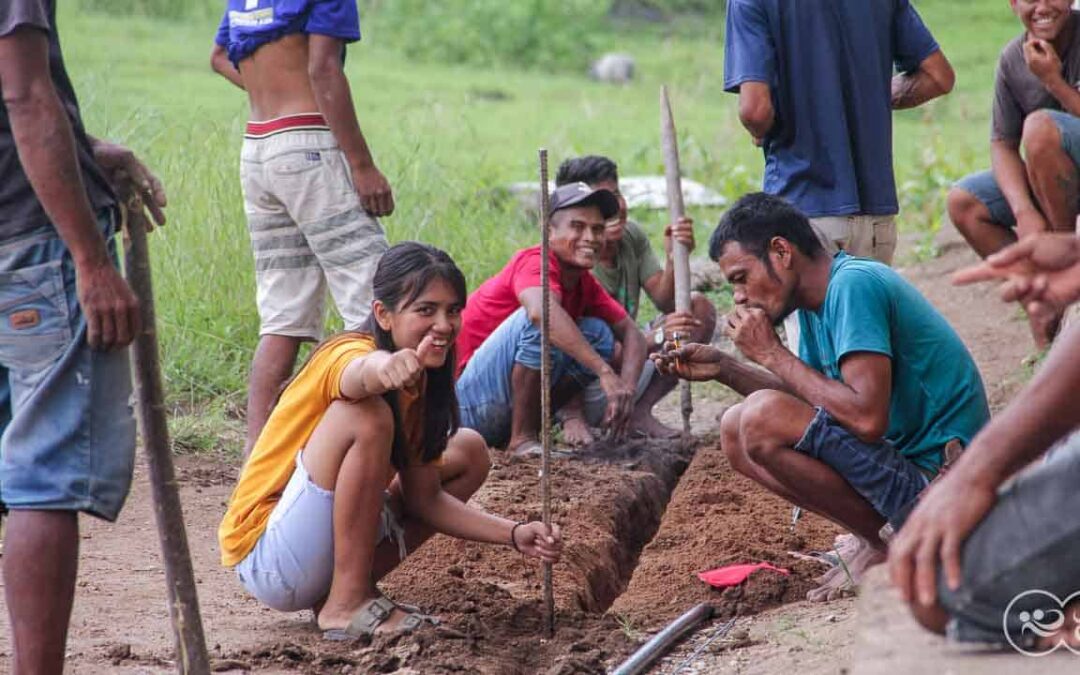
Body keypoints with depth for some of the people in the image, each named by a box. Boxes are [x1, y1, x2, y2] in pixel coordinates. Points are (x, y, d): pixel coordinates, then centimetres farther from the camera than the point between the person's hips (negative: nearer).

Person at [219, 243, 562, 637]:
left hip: (324, 549, 9)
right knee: (368, 416, -28)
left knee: (469, 453, 11)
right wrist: (385, 368, -71)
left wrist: (514, 534, -9)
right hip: (266, 561, -9)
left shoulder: (419, 380, 5)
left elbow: (424, 498, 4)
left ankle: (354, 585, 3)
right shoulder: (345, 353, -19)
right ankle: (345, 604, -20)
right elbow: (360, 373, -47)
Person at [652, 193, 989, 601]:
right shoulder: (818, 301, 11)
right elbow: (807, 401, 17)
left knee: (761, 419, -24)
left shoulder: (854, 285, -19)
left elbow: (868, 417, -28)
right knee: (735, 430, 12)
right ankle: (880, 534, 4)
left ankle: (878, 549, -8)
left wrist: (771, 354, -18)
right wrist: (724, 368, 5)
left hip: (934, 472, -10)